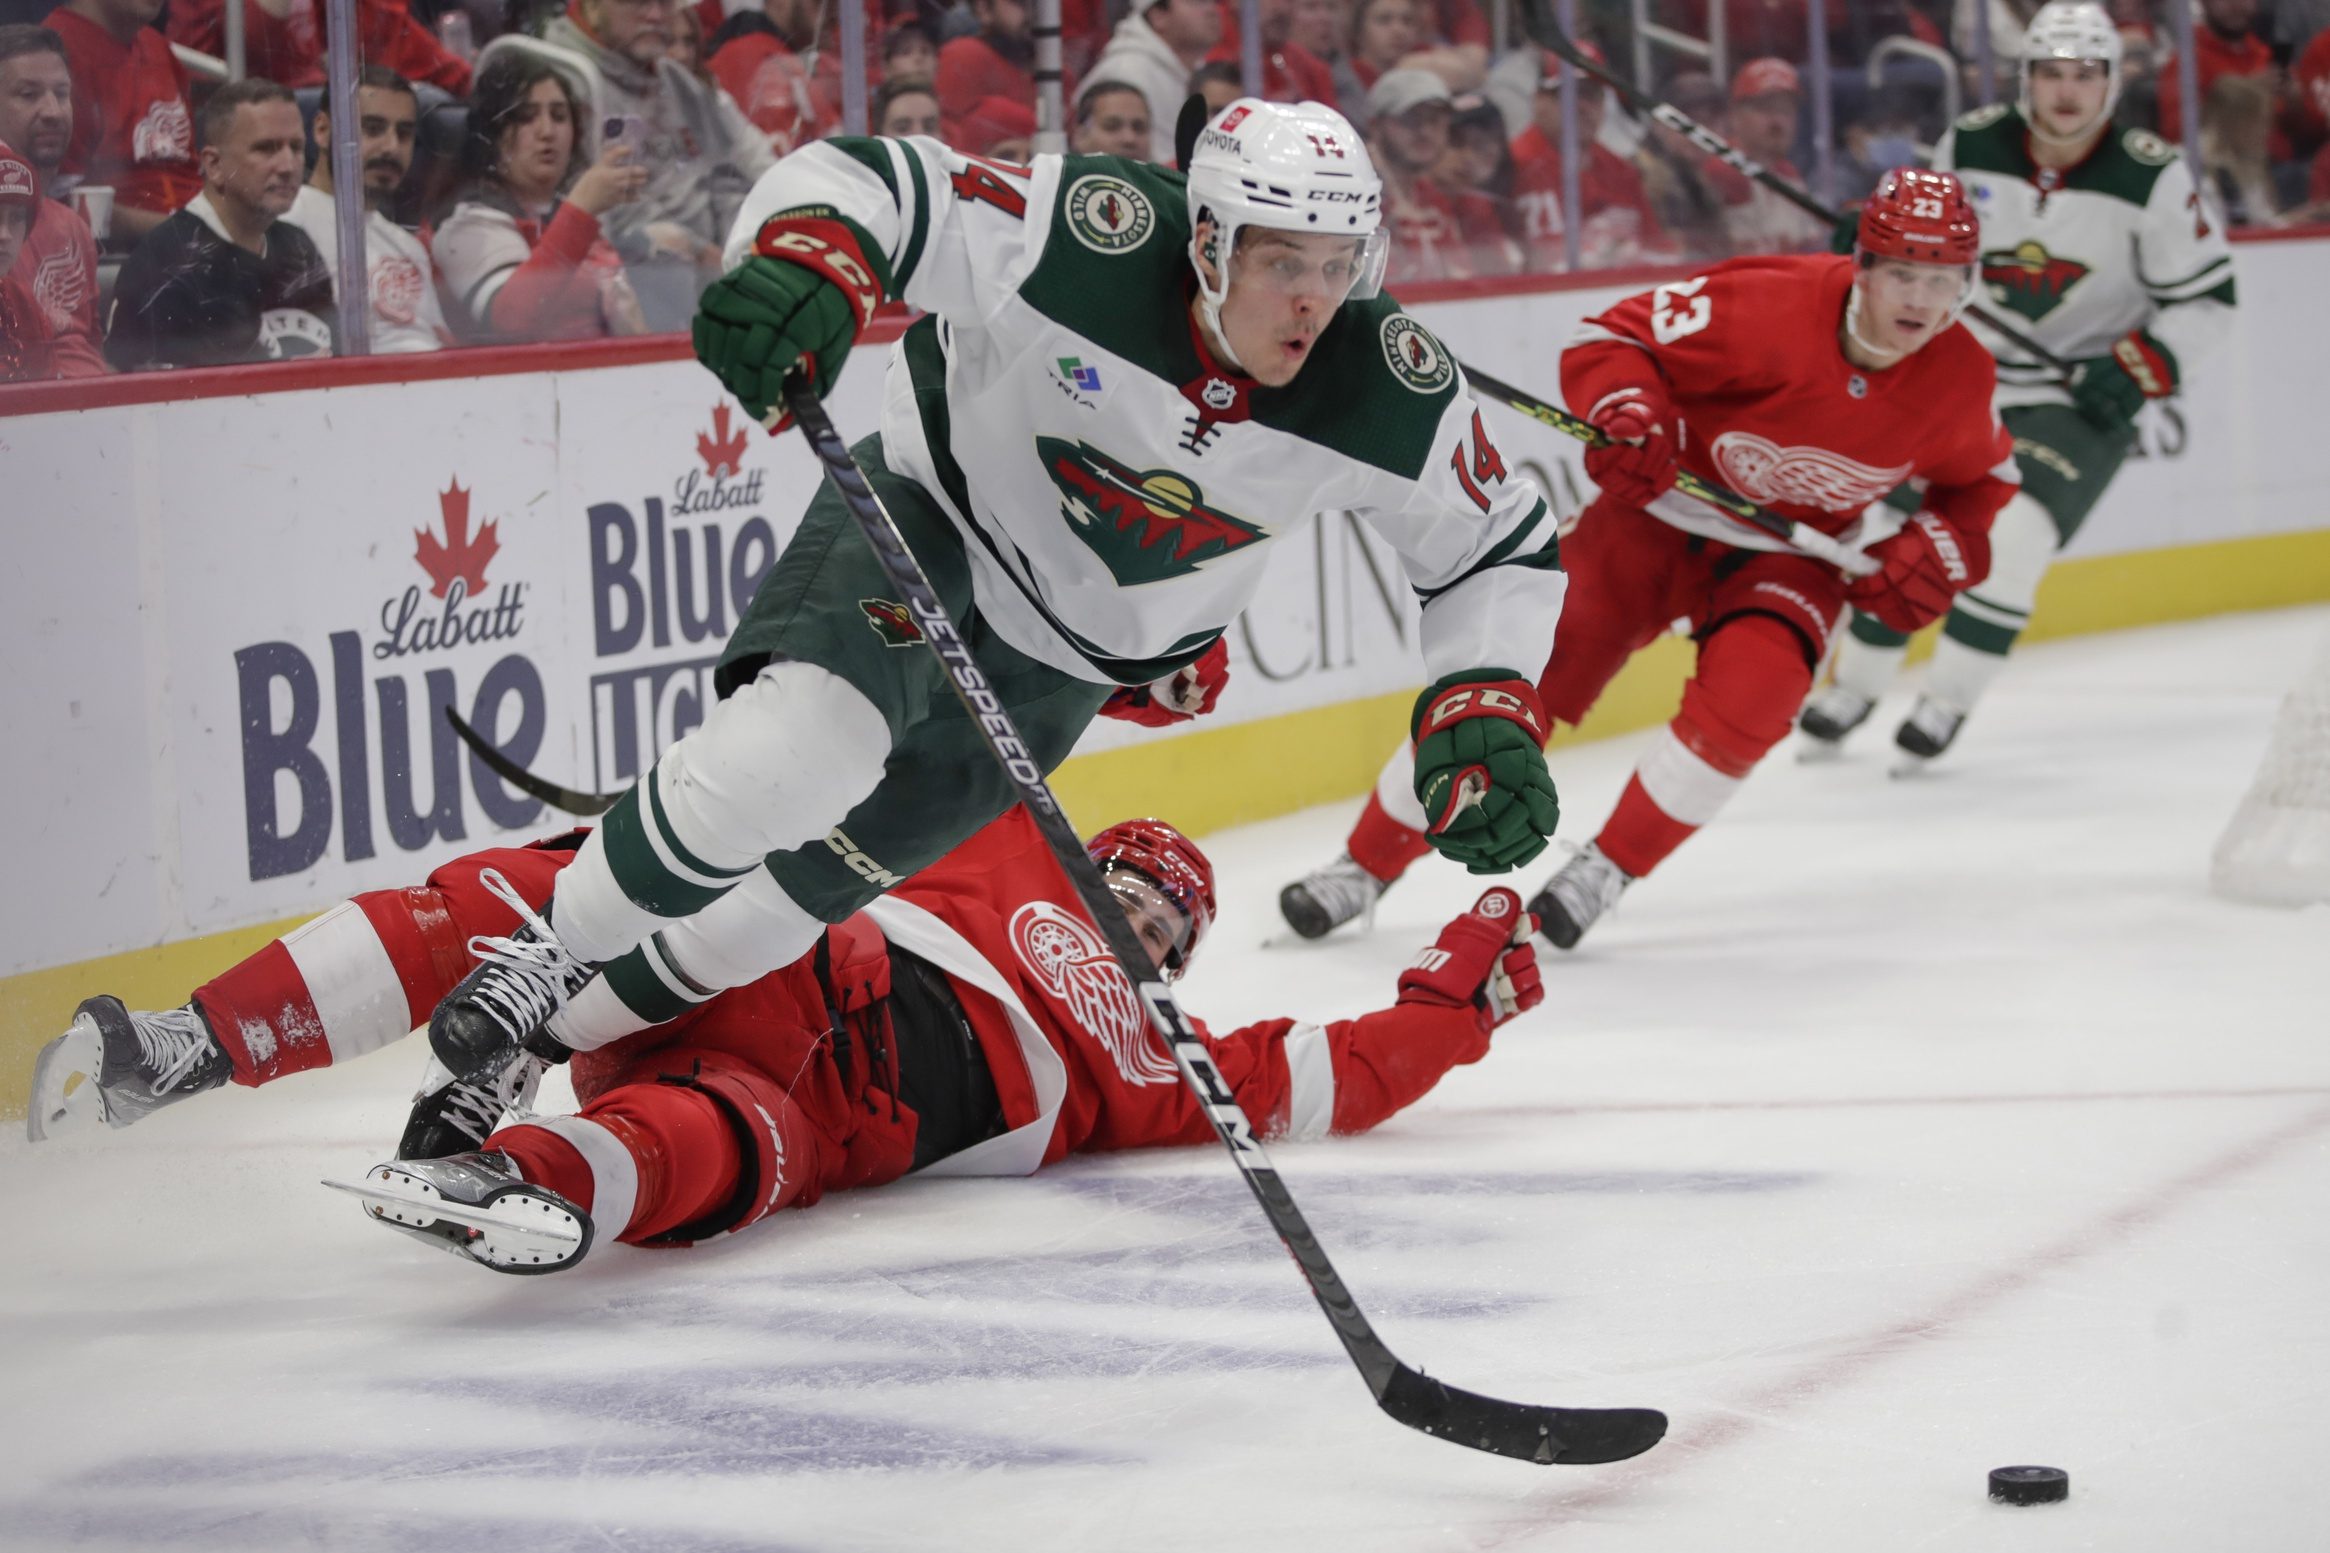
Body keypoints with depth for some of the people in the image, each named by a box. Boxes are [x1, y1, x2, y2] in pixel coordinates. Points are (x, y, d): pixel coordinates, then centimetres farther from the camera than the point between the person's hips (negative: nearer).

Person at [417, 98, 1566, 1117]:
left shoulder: (1386, 392, -19)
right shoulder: (1093, 238, -29)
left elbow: (1502, 551, -4)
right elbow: (857, 180, -24)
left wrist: (1488, 713, -18)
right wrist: (804, 268, -45)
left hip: (1061, 666, 3)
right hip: (928, 512, -3)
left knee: (800, 882, -4)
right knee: (800, 738, -31)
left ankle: (559, 1030, 16)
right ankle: (548, 953, -9)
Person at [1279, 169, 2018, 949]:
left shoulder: (1959, 379, -14)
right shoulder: (1771, 306, -28)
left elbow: (1982, 480, 7)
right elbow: (1609, 341, -21)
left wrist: (1935, 549, -11)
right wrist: (1623, 414, -40)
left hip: (1789, 548, 2)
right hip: (1666, 506, -2)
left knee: (1747, 690, -28)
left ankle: (1609, 868, -6)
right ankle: (1367, 863, 10)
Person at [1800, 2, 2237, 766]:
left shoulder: (2152, 175, -14)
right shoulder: (1971, 144, -6)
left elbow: (2205, 299, -8)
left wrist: (2136, 372, -19)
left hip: (2080, 396, -4)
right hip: (1960, 374, 4)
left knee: (2013, 536, -22)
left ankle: (1948, 702, -5)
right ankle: (1855, 686, 26)